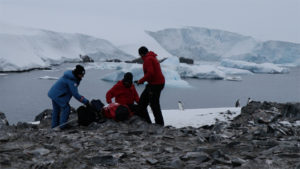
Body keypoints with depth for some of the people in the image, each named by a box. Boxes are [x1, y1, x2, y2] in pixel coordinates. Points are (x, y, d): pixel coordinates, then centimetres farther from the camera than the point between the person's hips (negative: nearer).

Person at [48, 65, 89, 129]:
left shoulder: (70, 75, 6)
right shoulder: (71, 80, -24)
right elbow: (75, 94, -23)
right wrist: (85, 101, -20)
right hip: (58, 95, -10)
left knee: (56, 109, 18)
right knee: (66, 108, -7)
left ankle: (54, 125, 28)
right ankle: (62, 125, -4)